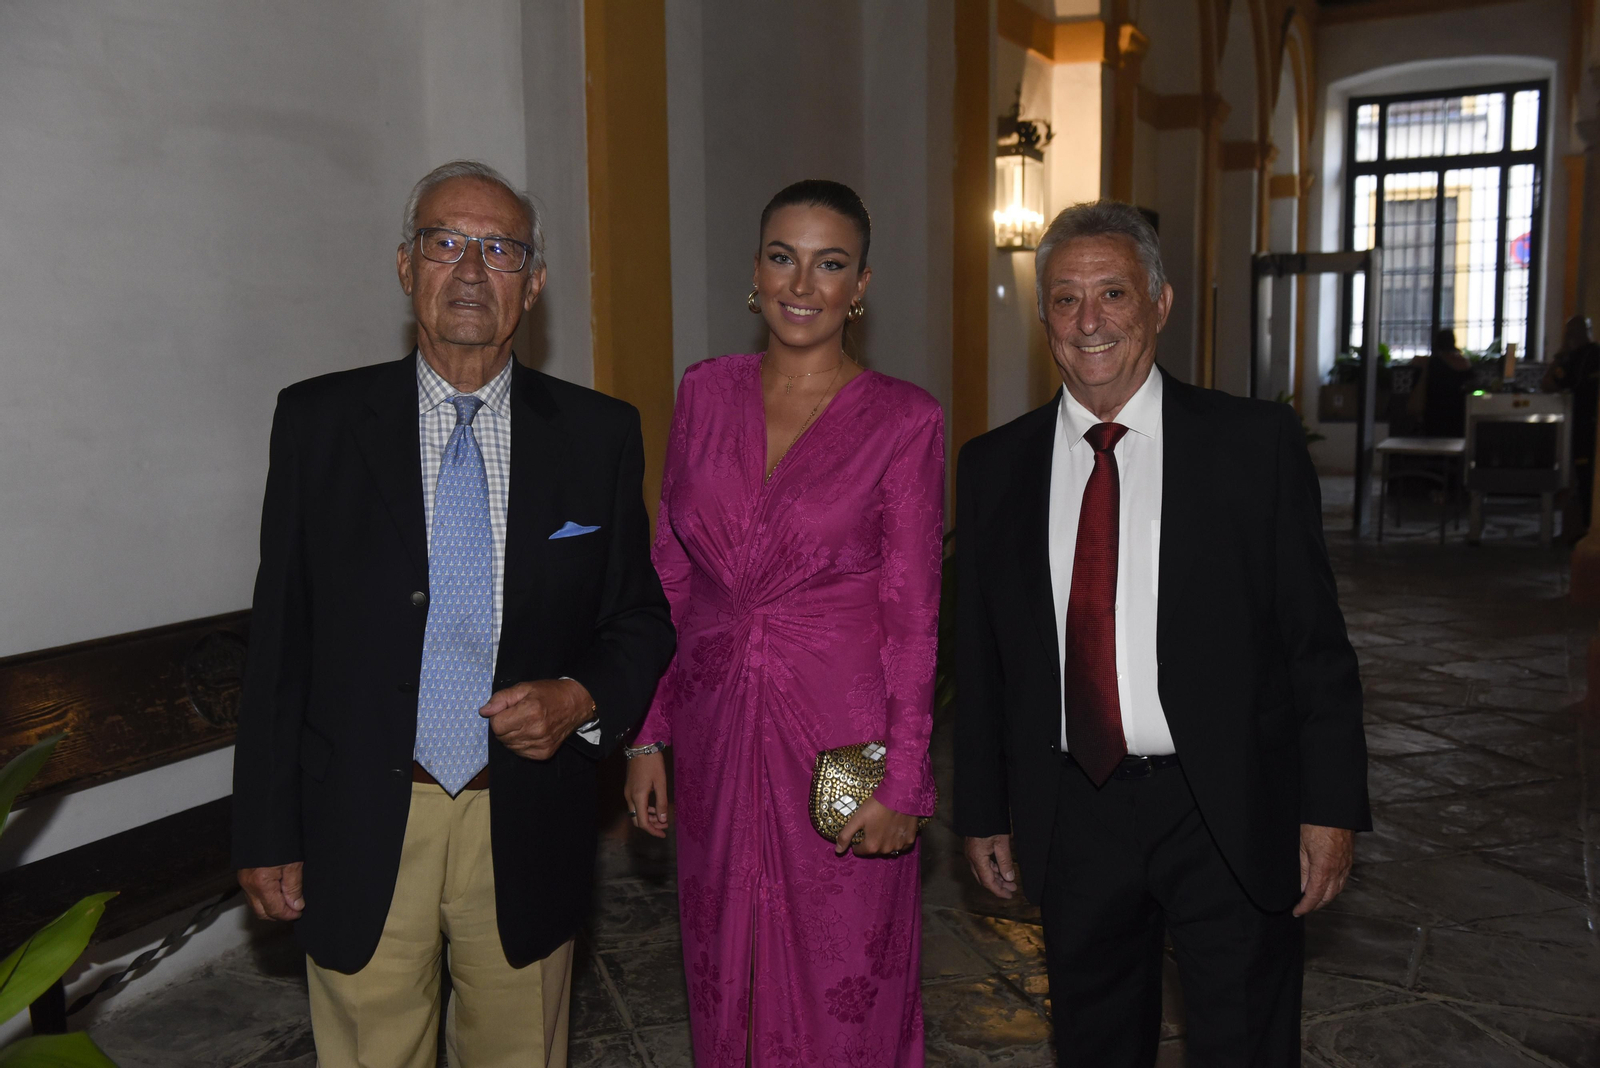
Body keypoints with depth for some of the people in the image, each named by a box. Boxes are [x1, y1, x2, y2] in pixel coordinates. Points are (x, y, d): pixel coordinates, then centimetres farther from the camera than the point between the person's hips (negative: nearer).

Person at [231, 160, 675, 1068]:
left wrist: (581, 698, -15)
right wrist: (268, 833, 0)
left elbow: (643, 617, 6)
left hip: (527, 830, 1)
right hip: (361, 831, 0)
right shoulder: (318, 420, -2)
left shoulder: (599, 433, -1)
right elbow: (280, 635, 0)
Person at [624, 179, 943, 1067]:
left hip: (841, 727, -3)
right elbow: (670, 577, 7)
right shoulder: (704, 394, 4)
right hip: (716, 725, 4)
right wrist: (648, 733, 5)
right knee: (723, 971, 17)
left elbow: (912, 612, -6)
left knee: (846, 987, 9)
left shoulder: (904, 419, -6)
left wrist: (902, 779, -9)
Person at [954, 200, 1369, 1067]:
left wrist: (1330, 806, -6)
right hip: (1071, 822, 3)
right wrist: (984, 810, 7)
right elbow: (979, 658, 6)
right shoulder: (995, 466, 3)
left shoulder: (1256, 442, -4)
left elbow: (1317, 641, -3)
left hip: (1231, 820, -2)